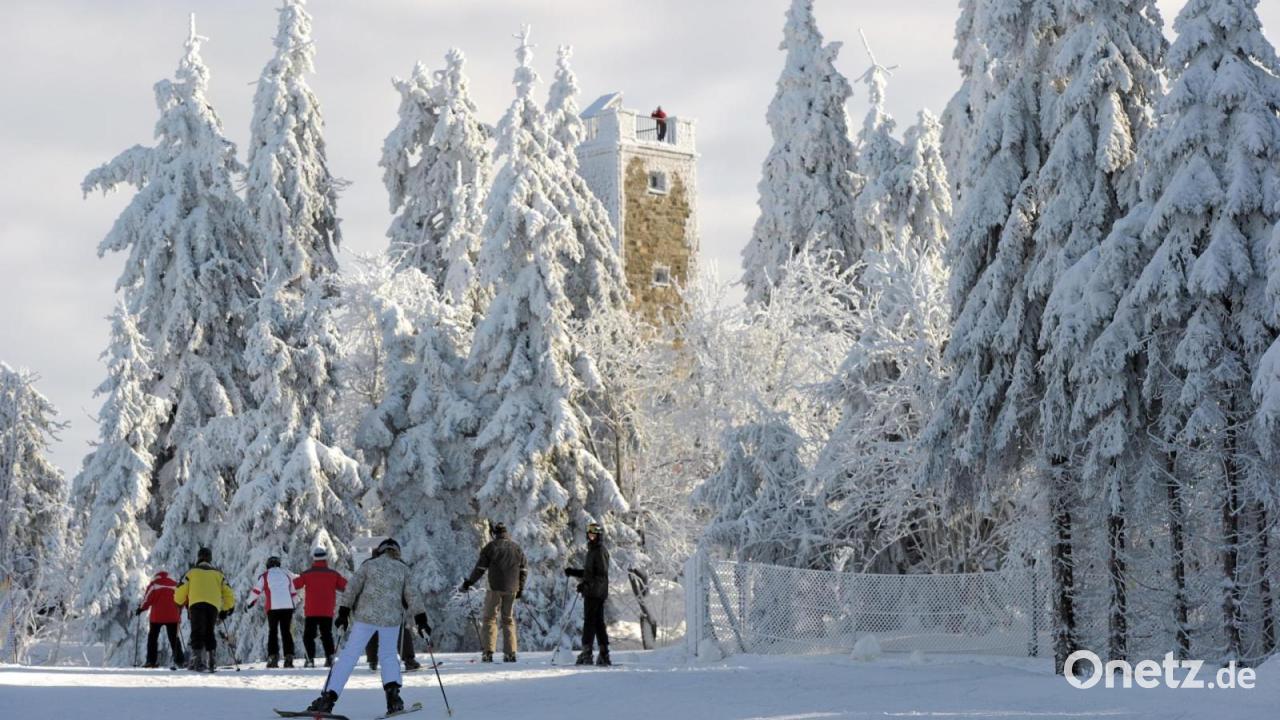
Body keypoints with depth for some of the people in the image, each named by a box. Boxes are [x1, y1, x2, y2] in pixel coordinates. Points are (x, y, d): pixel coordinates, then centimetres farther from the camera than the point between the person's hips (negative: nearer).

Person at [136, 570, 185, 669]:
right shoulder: (176, 584, 13)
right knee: (174, 638, 10)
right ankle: (180, 660, 1)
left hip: (157, 616, -3)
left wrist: (141, 608, 10)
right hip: (173, 616, 3)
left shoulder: (154, 584, 2)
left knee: (153, 637, 6)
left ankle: (151, 661, -3)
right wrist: (179, 613, 26)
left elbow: (147, 599, -4)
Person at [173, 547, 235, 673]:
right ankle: (211, 660, 3)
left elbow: (180, 593, 12)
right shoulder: (218, 574, 22)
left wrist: (179, 603, 32)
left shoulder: (192, 572, 16)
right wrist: (226, 610, 30)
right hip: (214, 606, 2)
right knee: (209, 634, 14)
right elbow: (228, 594, 18)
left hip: (196, 605, -2)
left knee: (197, 634, -2)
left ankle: (197, 659, -18)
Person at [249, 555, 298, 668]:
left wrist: (251, 603, 23)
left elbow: (256, 591, 7)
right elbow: (294, 593, 20)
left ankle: (273, 657, -4)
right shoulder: (286, 575, 16)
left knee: (273, 632, 6)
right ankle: (289, 657, -2)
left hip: (273, 607, -2)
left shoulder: (265, 576, 6)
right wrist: (292, 602, 38)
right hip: (288, 607, 2)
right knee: (287, 632, 7)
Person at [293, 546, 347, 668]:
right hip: (328, 612, 2)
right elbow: (345, 587, 0)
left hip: (311, 611, -2)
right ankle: (329, 658, 0)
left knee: (308, 635, 5)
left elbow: (295, 585, 0)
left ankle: (310, 659, -8)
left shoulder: (307, 573, -5)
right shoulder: (333, 574, -1)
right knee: (327, 635, 12)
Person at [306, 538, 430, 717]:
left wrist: (344, 613, 5)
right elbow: (412, 596, 4)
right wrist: (421, 621, 6)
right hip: (391, 618, 1)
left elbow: (352, 588, 2)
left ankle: (329, 697, -6)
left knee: (349, 655, 1)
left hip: (366, 616, -1)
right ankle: (392, 693, -3)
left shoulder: (369, 565, 7)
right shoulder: (404, 570, 9)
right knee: (388, 655, 19)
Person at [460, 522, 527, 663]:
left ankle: (488, 652, -6)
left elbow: (480, 568, -5)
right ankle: (510, 653, 6)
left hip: (495, 588, -4)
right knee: (509, 620, 11)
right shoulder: (517, 548, 10)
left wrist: (468, 582, 5)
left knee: (490, 619, 2)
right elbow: (524, 570, 12)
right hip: (511, 590, 4)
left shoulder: (491, 547, -4)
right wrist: (520, 588, 20)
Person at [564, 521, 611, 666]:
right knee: (598, 623, 9)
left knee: (589, 622, -9)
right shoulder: (592, 551, 19)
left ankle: (586, 653, -9)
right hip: (591, 593, 10)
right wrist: (572, 572, 19)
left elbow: (602, 575, -19)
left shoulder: (600, 552, -12)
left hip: (595, 593, -10)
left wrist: (586, 585, -24)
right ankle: (604, 655, 10)